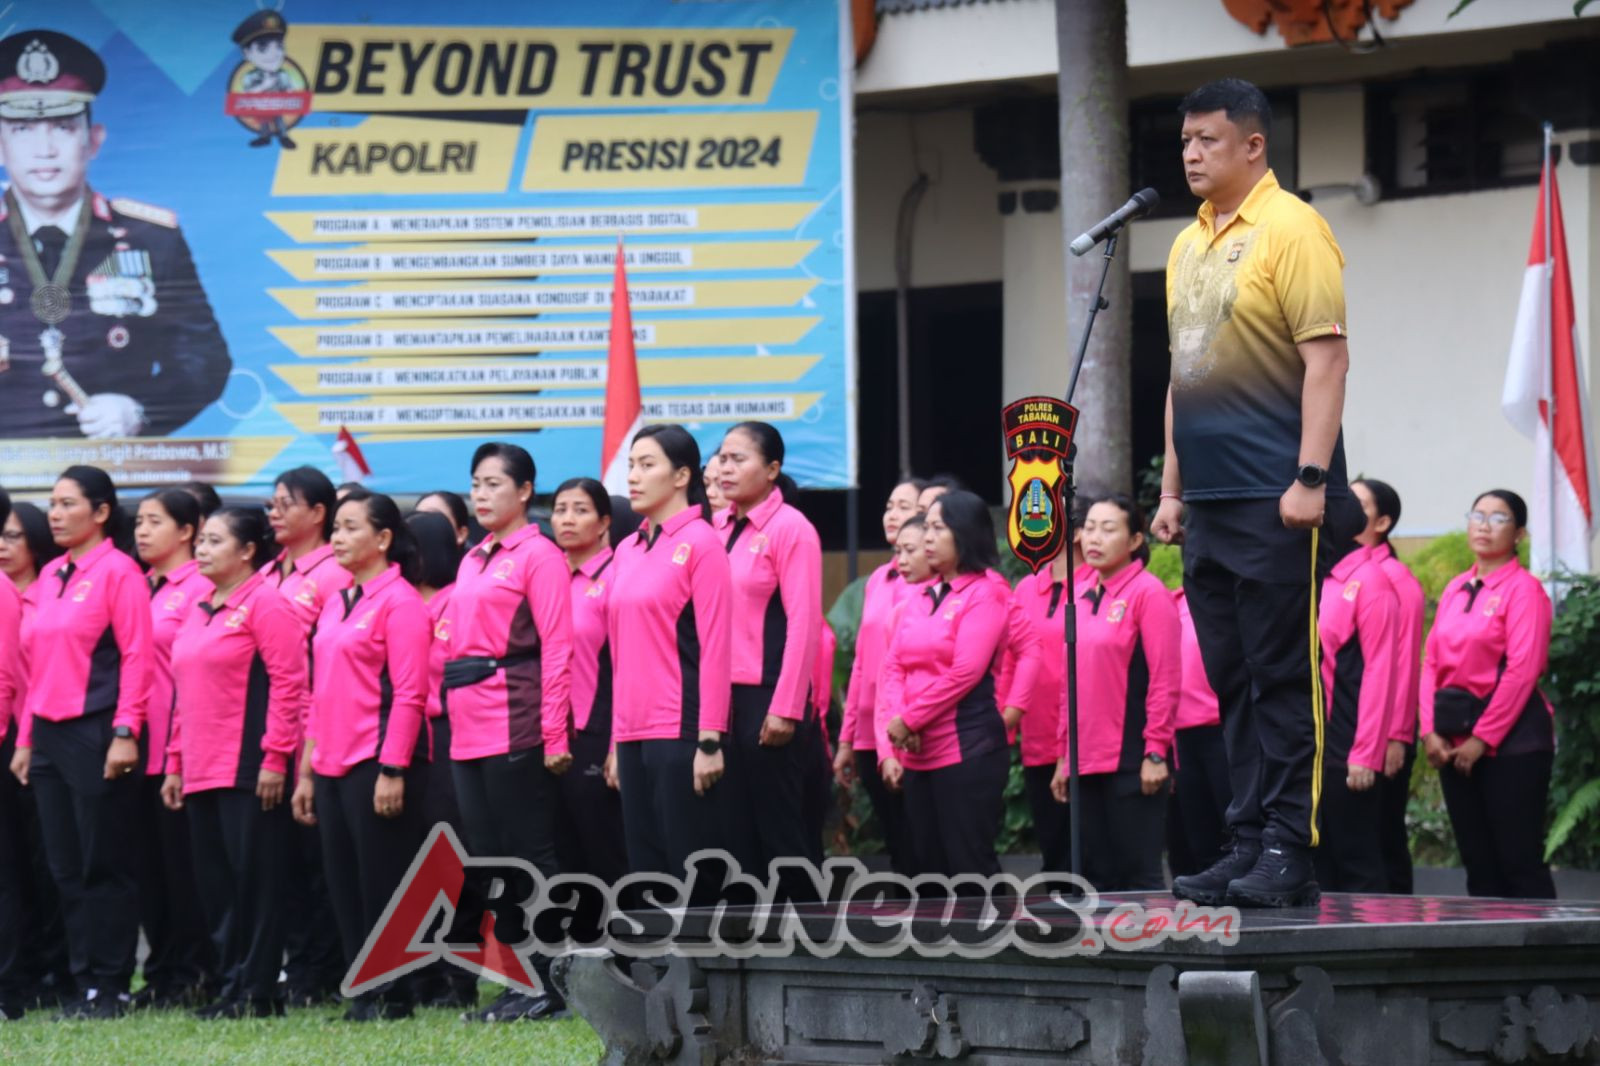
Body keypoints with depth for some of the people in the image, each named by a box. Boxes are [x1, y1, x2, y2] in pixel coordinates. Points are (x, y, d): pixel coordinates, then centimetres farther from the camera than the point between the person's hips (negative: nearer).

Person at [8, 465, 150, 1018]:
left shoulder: (118, 572, -7)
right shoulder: (51, 575, 14)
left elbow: (137, 656, -12)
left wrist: (125, 732, -18)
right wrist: (25, 738, 14)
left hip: (97, 735, -7)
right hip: (48, 735, 7)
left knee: (105, 865, -2)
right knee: (66, 868, 7)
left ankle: (112, 987, 3)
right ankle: (86, 982, 12)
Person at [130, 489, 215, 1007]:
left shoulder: (201, 590, -8)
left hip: (181, 745, -7)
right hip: (139, 745, 7)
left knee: (182, 861, -1)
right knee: (149, 861, 9)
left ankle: (193, 974, 5)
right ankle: (162, 970, 15)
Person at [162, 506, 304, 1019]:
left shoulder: (265, 602, -7)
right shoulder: (198, 611, 18)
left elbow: (288, 683, -13)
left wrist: (276, 756, -18)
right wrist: (175, 763, 17)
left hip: (250, 769, -8)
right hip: (201, 773, 8)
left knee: (255, 876, -5)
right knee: (215, 881, 8)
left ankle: (258, 991, -2)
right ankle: (230, 985, 13)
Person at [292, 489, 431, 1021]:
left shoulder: (399, 602, -8)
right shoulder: (335, 604, 16)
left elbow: (409, 694, -14)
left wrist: (393, 769, -19)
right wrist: (308, 770, 15)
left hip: (379, 763, -8)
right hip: (334, 767, 8)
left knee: (383, 882, -4)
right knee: (344, 885, 7)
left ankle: (393, 995, 3)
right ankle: (362, 992, 13)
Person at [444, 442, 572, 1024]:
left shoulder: (539, 556, -6)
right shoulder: (472, 562, 18)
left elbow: (557, 648, -12)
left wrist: (554, 735, -17)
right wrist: (454, 717, 11)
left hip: (517, 726, -8)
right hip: (469, 730, 8)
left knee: (532, 855, -6)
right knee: (487, 860, 8)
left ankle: (552, 983, -3)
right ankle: (518, 982, 12)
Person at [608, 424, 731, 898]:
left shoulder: (700, 543, -6)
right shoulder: (628, 550, 14)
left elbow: (715, 648, -11)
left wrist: (710, 740, -16)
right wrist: (618, 738, 14)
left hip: (681, 731, -7)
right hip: (635, 734, 7)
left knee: (691, 870, -5)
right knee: (645, 871, 7)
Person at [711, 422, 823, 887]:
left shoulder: (791, 529, -7)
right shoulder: (718, 528, 11)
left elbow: (804, 624, -12)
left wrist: (785, 709, -15)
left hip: (767, 696, -6)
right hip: (721, 695, 6)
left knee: (779, 828, -2)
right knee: (734, 828, 7)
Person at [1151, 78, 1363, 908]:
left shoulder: (1289, 229, -7)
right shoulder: (1189, 246, 17)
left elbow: (1327, 357, -13)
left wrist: (1311, 479, -18)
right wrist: (1171, 488, 18)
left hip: (1278, 501, -8)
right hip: (1210, 500, 8)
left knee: (1284, 677, -6)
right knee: (1231, 682, 8)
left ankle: (1289, 853, -5)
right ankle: (1248, 842, 12)